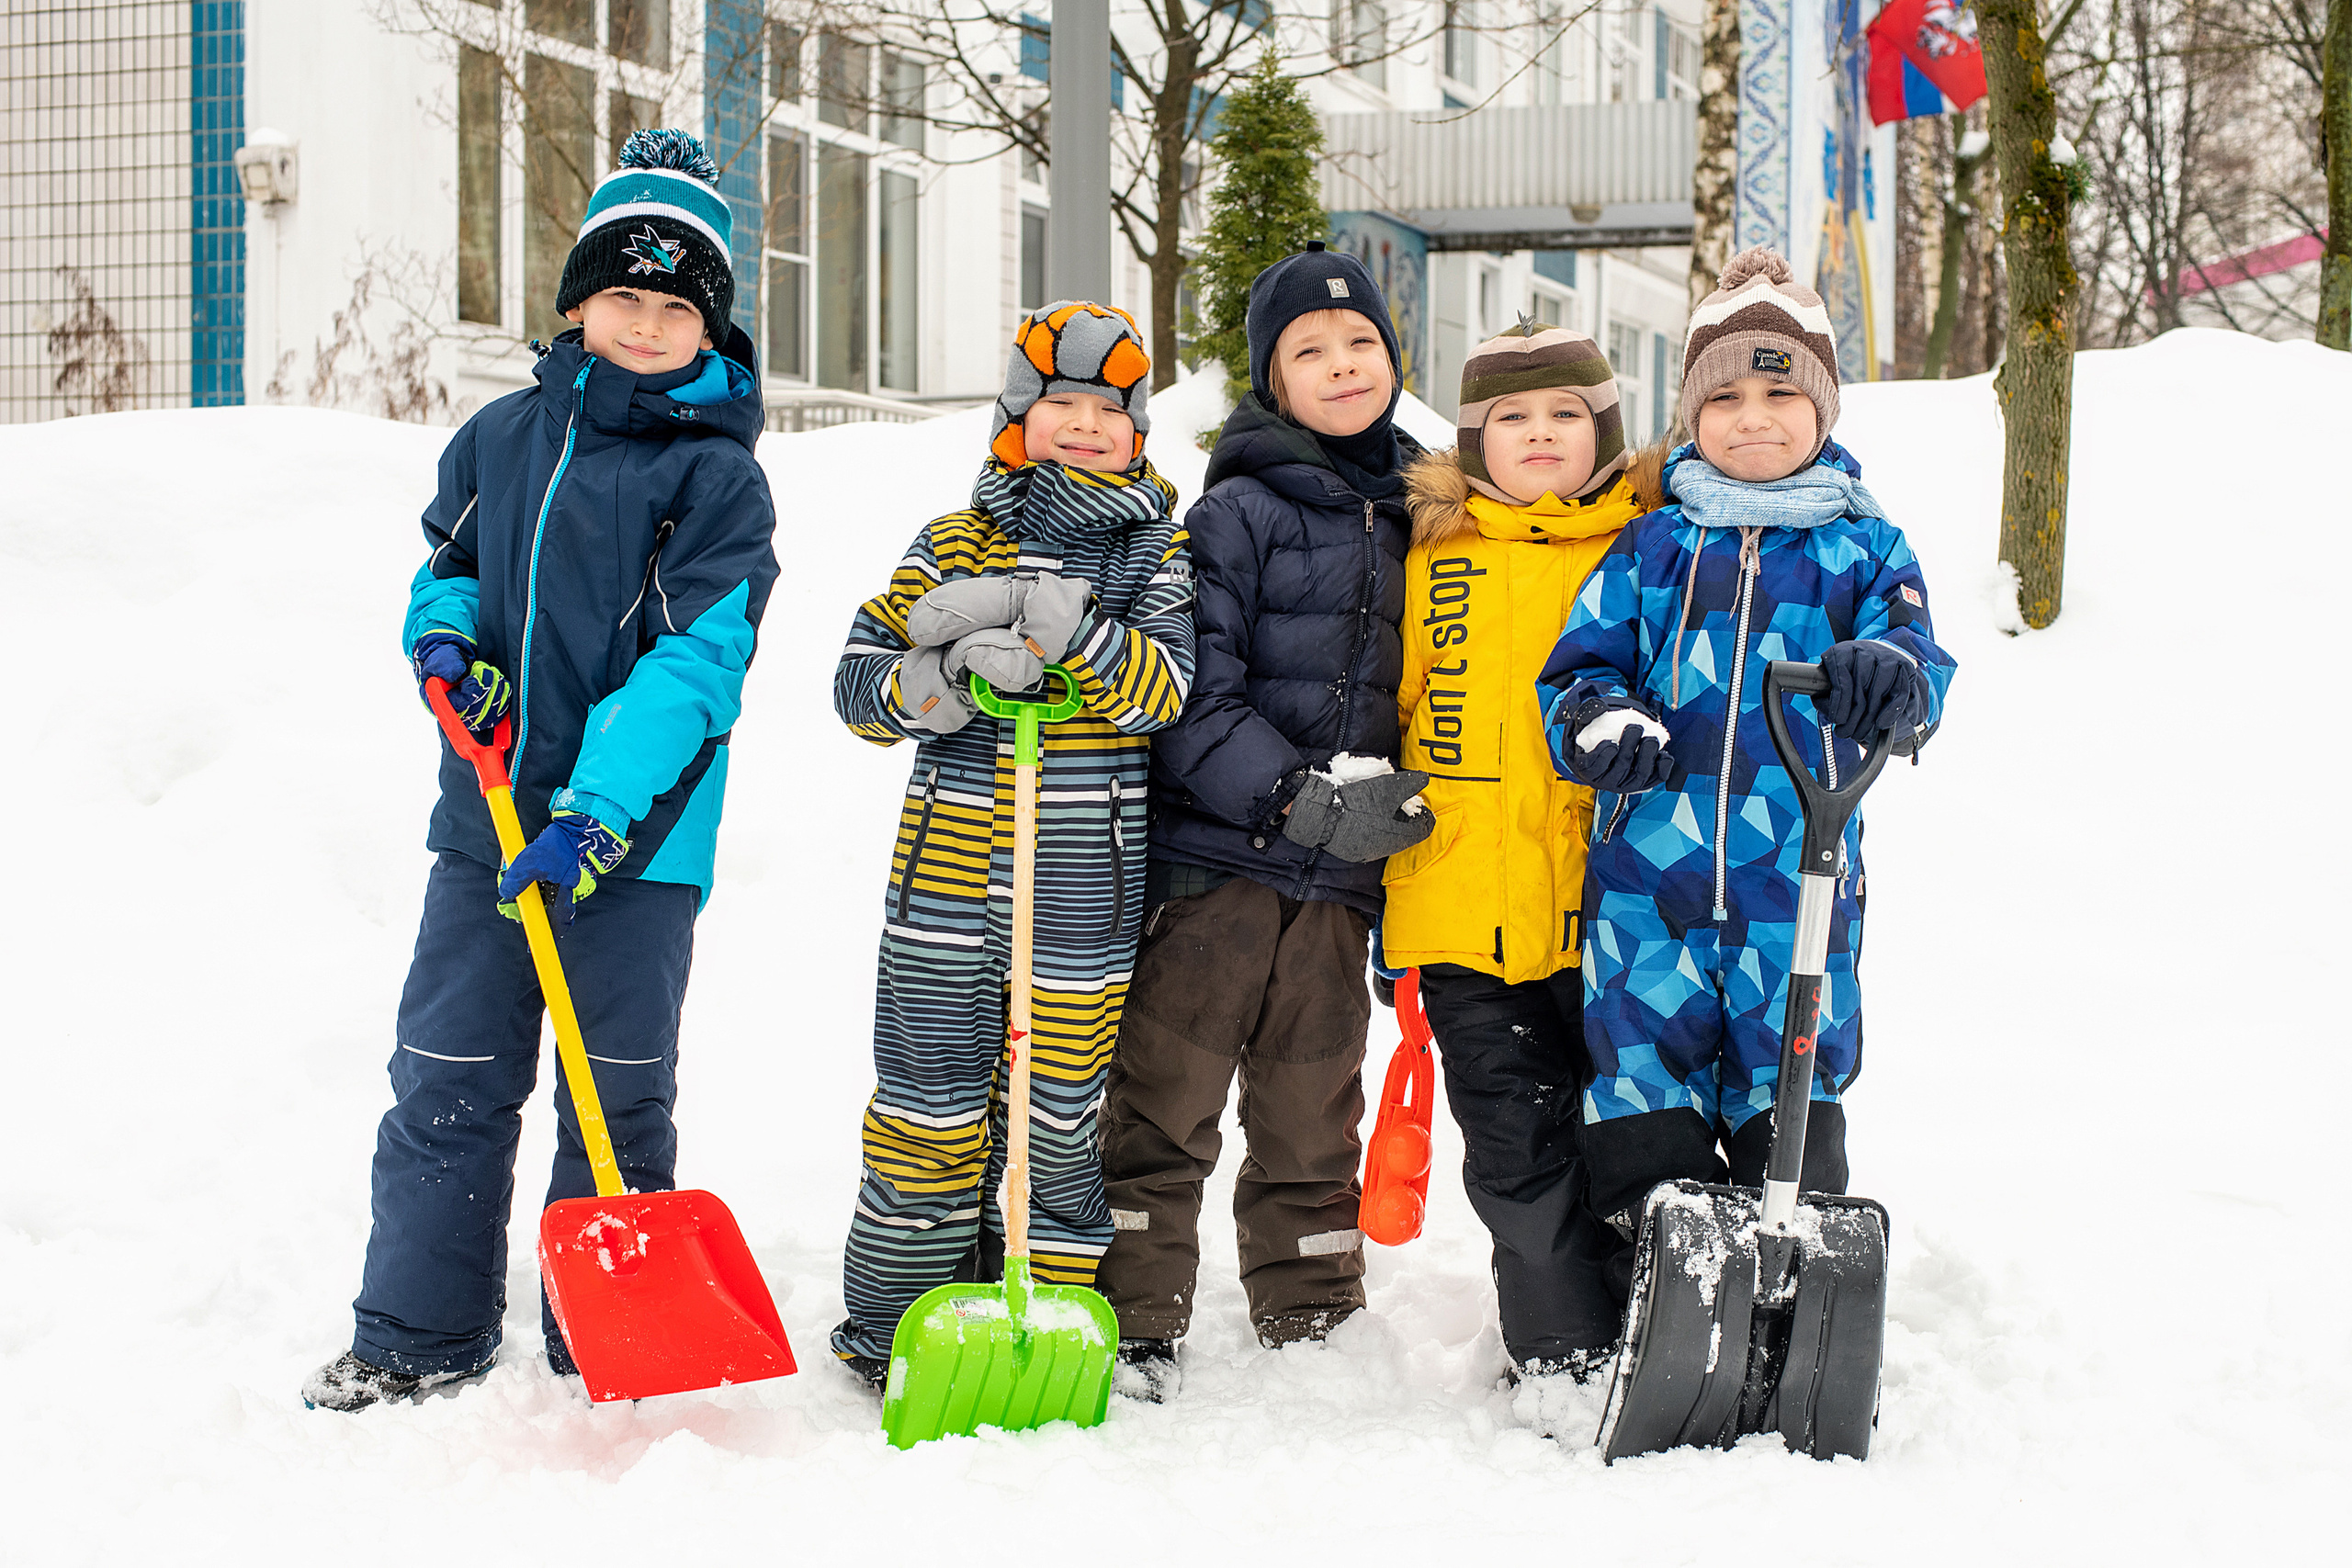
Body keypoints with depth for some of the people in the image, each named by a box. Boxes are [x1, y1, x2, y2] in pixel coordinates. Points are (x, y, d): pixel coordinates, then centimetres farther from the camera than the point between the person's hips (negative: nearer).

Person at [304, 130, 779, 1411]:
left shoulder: (717, 477, -7)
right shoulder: (504, 436, 9)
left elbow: (695, 661, -15)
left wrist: (596, 813, -23)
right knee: (447, 1078, 9)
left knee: (618, 1093, 5)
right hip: (488, 819, 4)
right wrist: (445, 636, -2)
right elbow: (449, 562, 23)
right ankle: (417, 1336, 22)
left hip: (636, 836, -4)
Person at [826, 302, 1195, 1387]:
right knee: (931, 1110, 5)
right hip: (946, 886, 1)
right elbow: (860, 682, 3)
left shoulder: (1164, 554, 6)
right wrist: (953, 676, -18)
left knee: (1063, 1114, 5)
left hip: (1086, 897, -1)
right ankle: (892, 1321, 19)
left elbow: (1168, 692, -12)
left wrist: (1046, 618, -25)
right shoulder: (955, 546, 9)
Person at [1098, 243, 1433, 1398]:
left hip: (1337, 878, 5)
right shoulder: (1239, 513, -5)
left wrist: (1392, 810, 16)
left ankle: (1314, 1327, 25)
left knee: (1311, 1123, 14)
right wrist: (1303, 798, -20)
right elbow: (1193, 696, -13)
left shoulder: (1413, 519, 12)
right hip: (1215, 858, -5)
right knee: (1164, 1106, 0)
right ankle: (1135, 1328, 10)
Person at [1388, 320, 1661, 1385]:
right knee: (1516, 1149, 3)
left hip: (1608, 908, -1)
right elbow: (1380, 707, 13)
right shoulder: (1432, 553, 7)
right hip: (1466, 914, 1)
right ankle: (1566, 1361, 16)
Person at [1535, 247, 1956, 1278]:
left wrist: (1891, 672, -29)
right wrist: (1598, 723, -15)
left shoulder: (1861, 547, 8)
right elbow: (1580, 665, 9)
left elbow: (1916, 658, -4)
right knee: (1641, 1081, 5)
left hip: (1797, 880, -1)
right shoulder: (1650, 547, 10)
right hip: (1646, 874, 1)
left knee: (1791, 1087, 4)